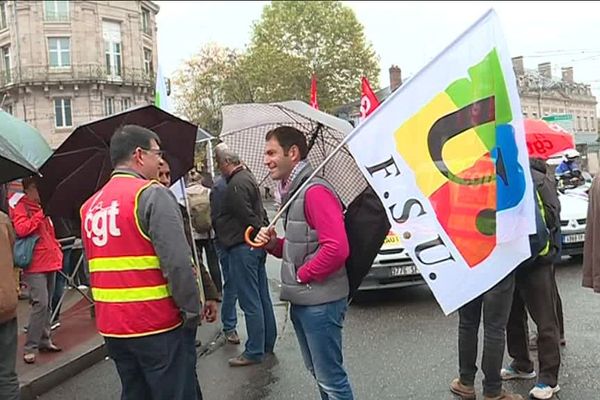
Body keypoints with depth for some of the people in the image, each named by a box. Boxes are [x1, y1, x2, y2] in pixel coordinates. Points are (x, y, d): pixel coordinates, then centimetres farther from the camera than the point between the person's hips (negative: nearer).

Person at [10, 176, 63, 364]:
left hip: (50, 263, 8)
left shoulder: (43, 208, 17)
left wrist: (57, 251, 18)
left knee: (47, 304, 13)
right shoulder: (20, 208, -6)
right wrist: (40, 214, -20)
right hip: (35, 265, -8)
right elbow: (21, 229, -23)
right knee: (40, 303, -15)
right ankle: (30, 347, -9)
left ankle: (44, 340, 23)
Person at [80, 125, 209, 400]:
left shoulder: (90, 206, 9)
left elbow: (92, 270, 15)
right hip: (158, 325, -7)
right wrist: (193, 311, -10)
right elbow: (178, 263, -21)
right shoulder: (152, 195, -14)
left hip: (111, 327, 7)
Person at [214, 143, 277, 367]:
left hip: (243, 248, -11)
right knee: (262, 298, 16)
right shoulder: (248, 177, 16)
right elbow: (260, 214, 20)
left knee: (250, 302, -3)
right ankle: (268, 343, 27)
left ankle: (254, 352, 5)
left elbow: (249, 218, -22)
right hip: (256, 246, 11)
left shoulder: (236, 184, -17)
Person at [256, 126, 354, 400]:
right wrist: (273, 244, 1)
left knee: (330, 378, 2)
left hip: (320, 302, -10)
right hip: (301, 301, 10)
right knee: (318, 372, 21)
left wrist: (303, 275, -16)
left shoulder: (315, 192, -18)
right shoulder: (291, 193, 12)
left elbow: (337, 248, -27)